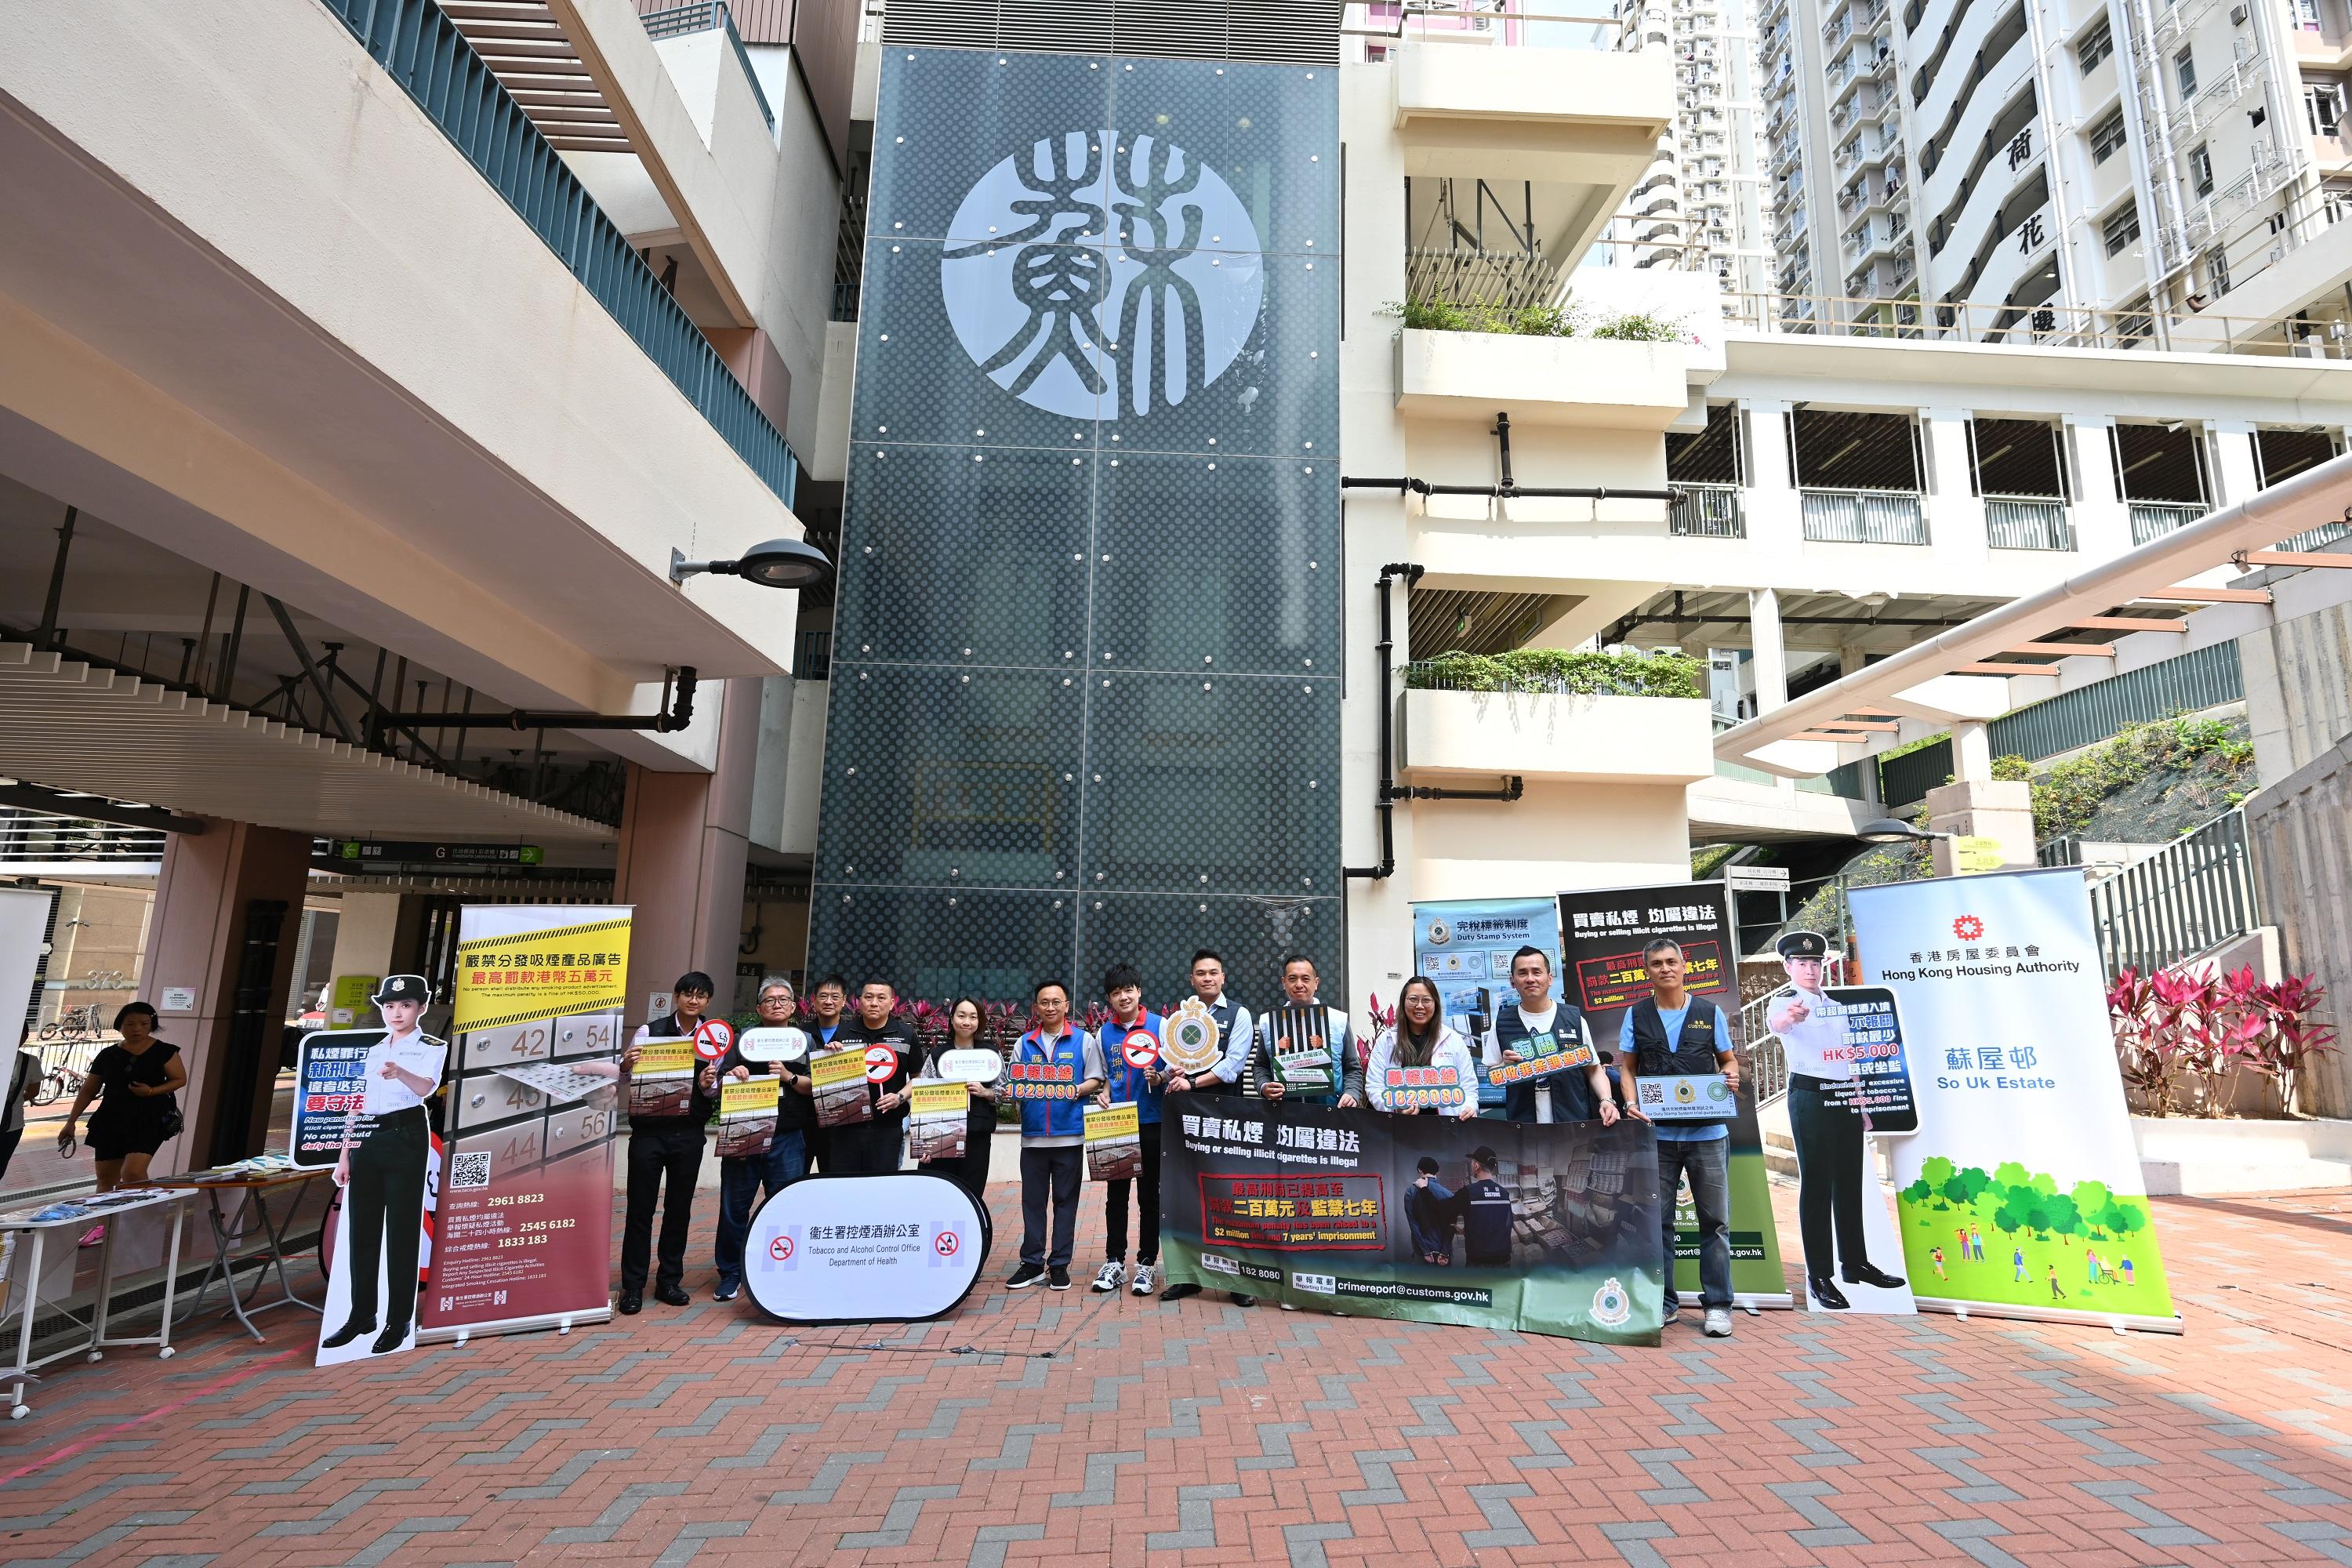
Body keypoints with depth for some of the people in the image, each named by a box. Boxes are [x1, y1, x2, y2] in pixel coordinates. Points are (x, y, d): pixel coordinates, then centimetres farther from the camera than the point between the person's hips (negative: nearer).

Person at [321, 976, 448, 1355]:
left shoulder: (431, 1047, -3)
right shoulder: (370, 1050, 15)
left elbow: (427, 1088, -24)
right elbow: (356, 1104, 17)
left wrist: (401, 1073, -45)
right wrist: (344, 1156, 11)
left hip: (406, 1138, -6)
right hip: (367, 1141, 6)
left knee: (402, 1230, -2)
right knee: (361, 1229, 9)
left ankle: (399, 1320, 7)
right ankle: (361, 1315, 22)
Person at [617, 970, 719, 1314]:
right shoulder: (651, 1031, -3)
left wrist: (707, 1085, -15)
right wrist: (625, 1064, -26)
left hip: (689, 1133, 2)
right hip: (649, 1131, -2)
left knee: (680, 1208, 11)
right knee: (640, 1208, 3)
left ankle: (669, 1281, 24)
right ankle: (633, 1286, 15)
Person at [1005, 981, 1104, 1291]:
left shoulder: (1084, 1040, 3)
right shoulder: (1024, 1044, 10)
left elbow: (1095, 1080, 2)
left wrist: (1078, 1090, -17)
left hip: (1070, 1134, -2)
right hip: (1033, 1134, 2)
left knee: (1066, 1200, 4)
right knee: (1032, 1200, 7)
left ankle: (1060, 1264, 14)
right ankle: (1032, 1263, 17)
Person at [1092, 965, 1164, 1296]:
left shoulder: (1160, 1025, -4)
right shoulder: (1104, 1033, 7)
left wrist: (1159, 1077, -21)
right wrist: (1104, 1094, -3)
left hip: (1151, 1123, -3)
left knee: (1149, 1194, 5)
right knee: (1115, 1194, 9)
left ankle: (1147, 1263, 16)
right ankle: (1114, 1261, 20)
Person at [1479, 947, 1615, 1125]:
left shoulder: (1575, 1019, 0)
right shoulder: (1501, 1023, 1)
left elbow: (1594, 1069, 8)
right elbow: (1491, 1075, 8)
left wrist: (1607, 1100, -8)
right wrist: (1505, 1066, -12)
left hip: (1575, 1123, 0)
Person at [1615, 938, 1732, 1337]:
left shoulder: (1710, 1013, 5)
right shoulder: (1636, 1015, 5)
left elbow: (1728, 1060, 13)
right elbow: (1627, 1067, 8)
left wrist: (1731, 1076, -10)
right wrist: (1632, 1103, -9)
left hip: (1707, 1132, 0)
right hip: (1656, 1133, 0)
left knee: (1715, 1220, 4)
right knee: (1657, 1220, 6)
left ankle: (1718, 1304, 16)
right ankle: (1662, 1303, 18)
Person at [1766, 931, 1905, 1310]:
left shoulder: (1836, 1004, 15)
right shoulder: (1783, 1000, -8)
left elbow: (1849, 1055, 21)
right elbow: (1775, 1023, -34)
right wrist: (1789, 1017, -57)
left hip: (1845, 1098, 7)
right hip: (1810, 1098, -7)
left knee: (1850, 1182, 12)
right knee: (1816, 1183, -5)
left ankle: (1854, 1262, 25)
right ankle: (1818, 1276, -1)